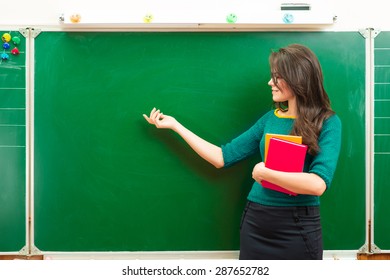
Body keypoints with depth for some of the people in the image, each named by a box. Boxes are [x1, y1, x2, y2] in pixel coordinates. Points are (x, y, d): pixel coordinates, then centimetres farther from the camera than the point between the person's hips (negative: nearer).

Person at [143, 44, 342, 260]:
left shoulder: (327, 122, -8)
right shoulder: (270, 118, 5)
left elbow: (318, 184, -20)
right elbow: (222, 157, 5)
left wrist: (265, 172, -15)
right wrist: (175, 125, 7)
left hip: (298, 227, -4)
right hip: (256, 221, 4)